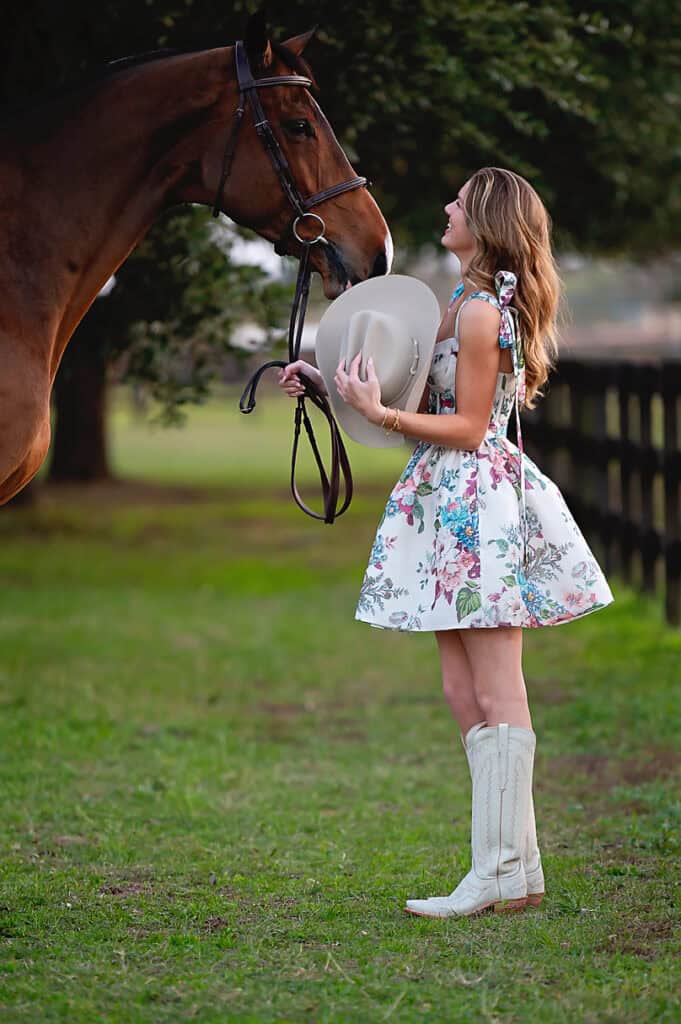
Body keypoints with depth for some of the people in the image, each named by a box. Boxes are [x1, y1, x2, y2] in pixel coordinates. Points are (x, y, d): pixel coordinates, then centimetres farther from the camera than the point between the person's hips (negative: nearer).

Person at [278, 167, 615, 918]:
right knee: (464, 693, 10)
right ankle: (512, 868, 12)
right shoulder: (467, 301, 15)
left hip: (477, 502, -10)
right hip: (451, 504, 10)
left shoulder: (479, 312, -15)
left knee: (496, 698, -7)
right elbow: (423, 392, 20)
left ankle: (505, 874, -4)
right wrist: (328, 381, 17)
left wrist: (380, 414, -23)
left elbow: (467, 427, -16)